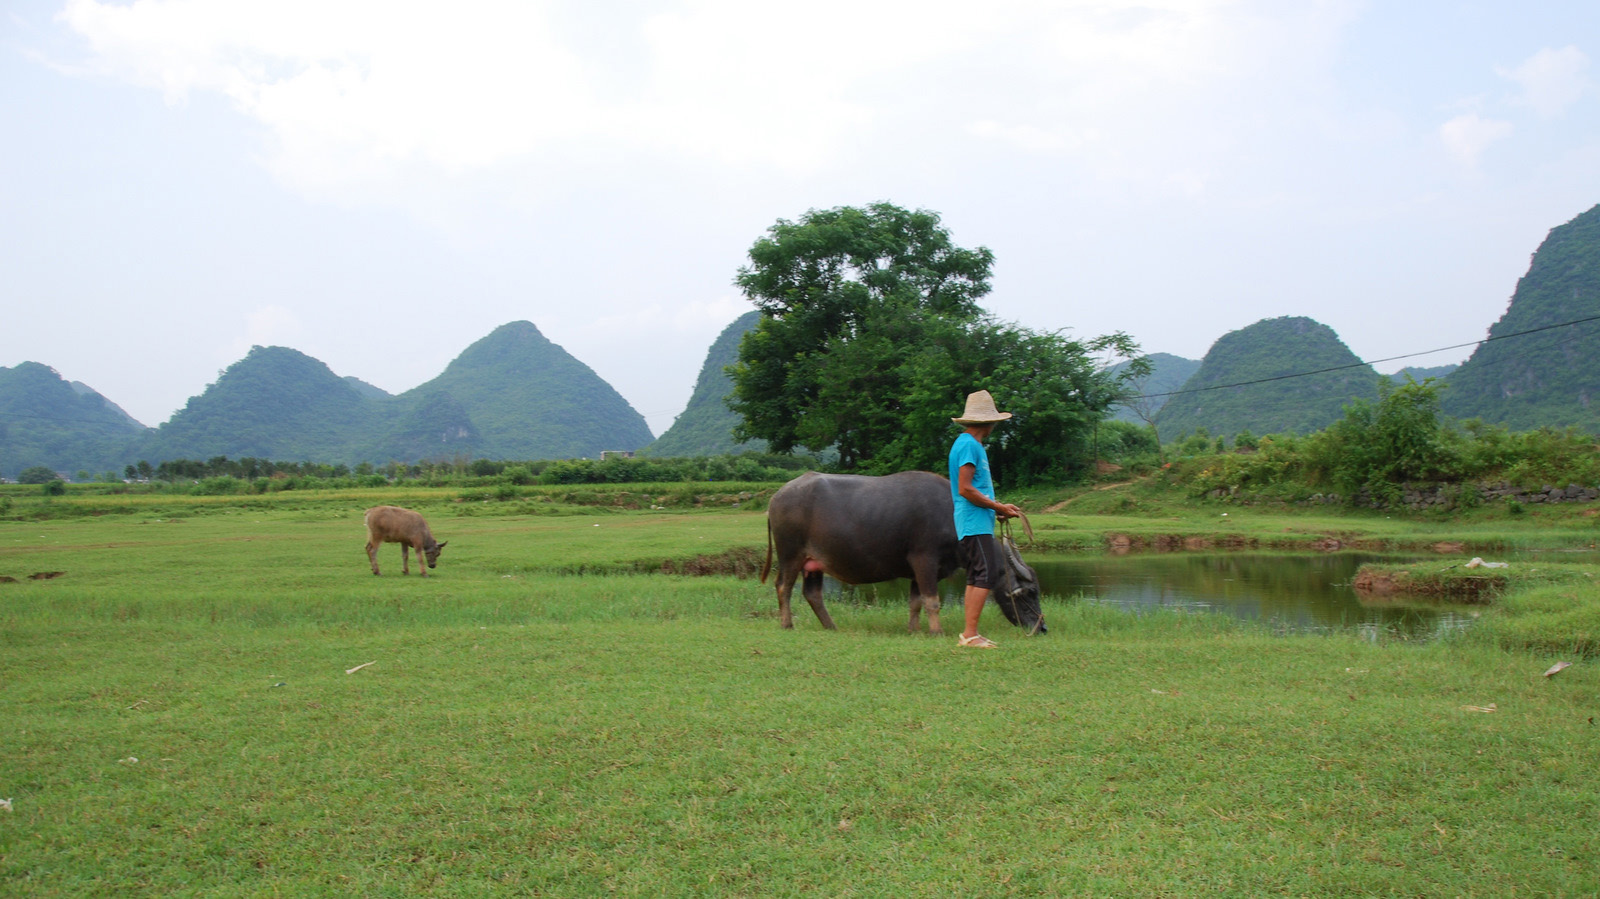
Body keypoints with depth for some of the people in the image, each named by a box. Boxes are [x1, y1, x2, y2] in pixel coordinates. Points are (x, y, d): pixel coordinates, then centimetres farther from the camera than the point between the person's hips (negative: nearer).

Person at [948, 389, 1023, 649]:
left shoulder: (968, 443, 20)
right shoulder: (969, 445, -11)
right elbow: (965, 489, -18)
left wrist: (997, 509, 14)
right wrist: (998, 507, -12)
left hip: (976, 523, 10)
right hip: (975, 523, -10)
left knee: (976, 578, 11)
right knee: (985, 575, -11)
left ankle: (970, 635, 14)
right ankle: (970, 634, -11)